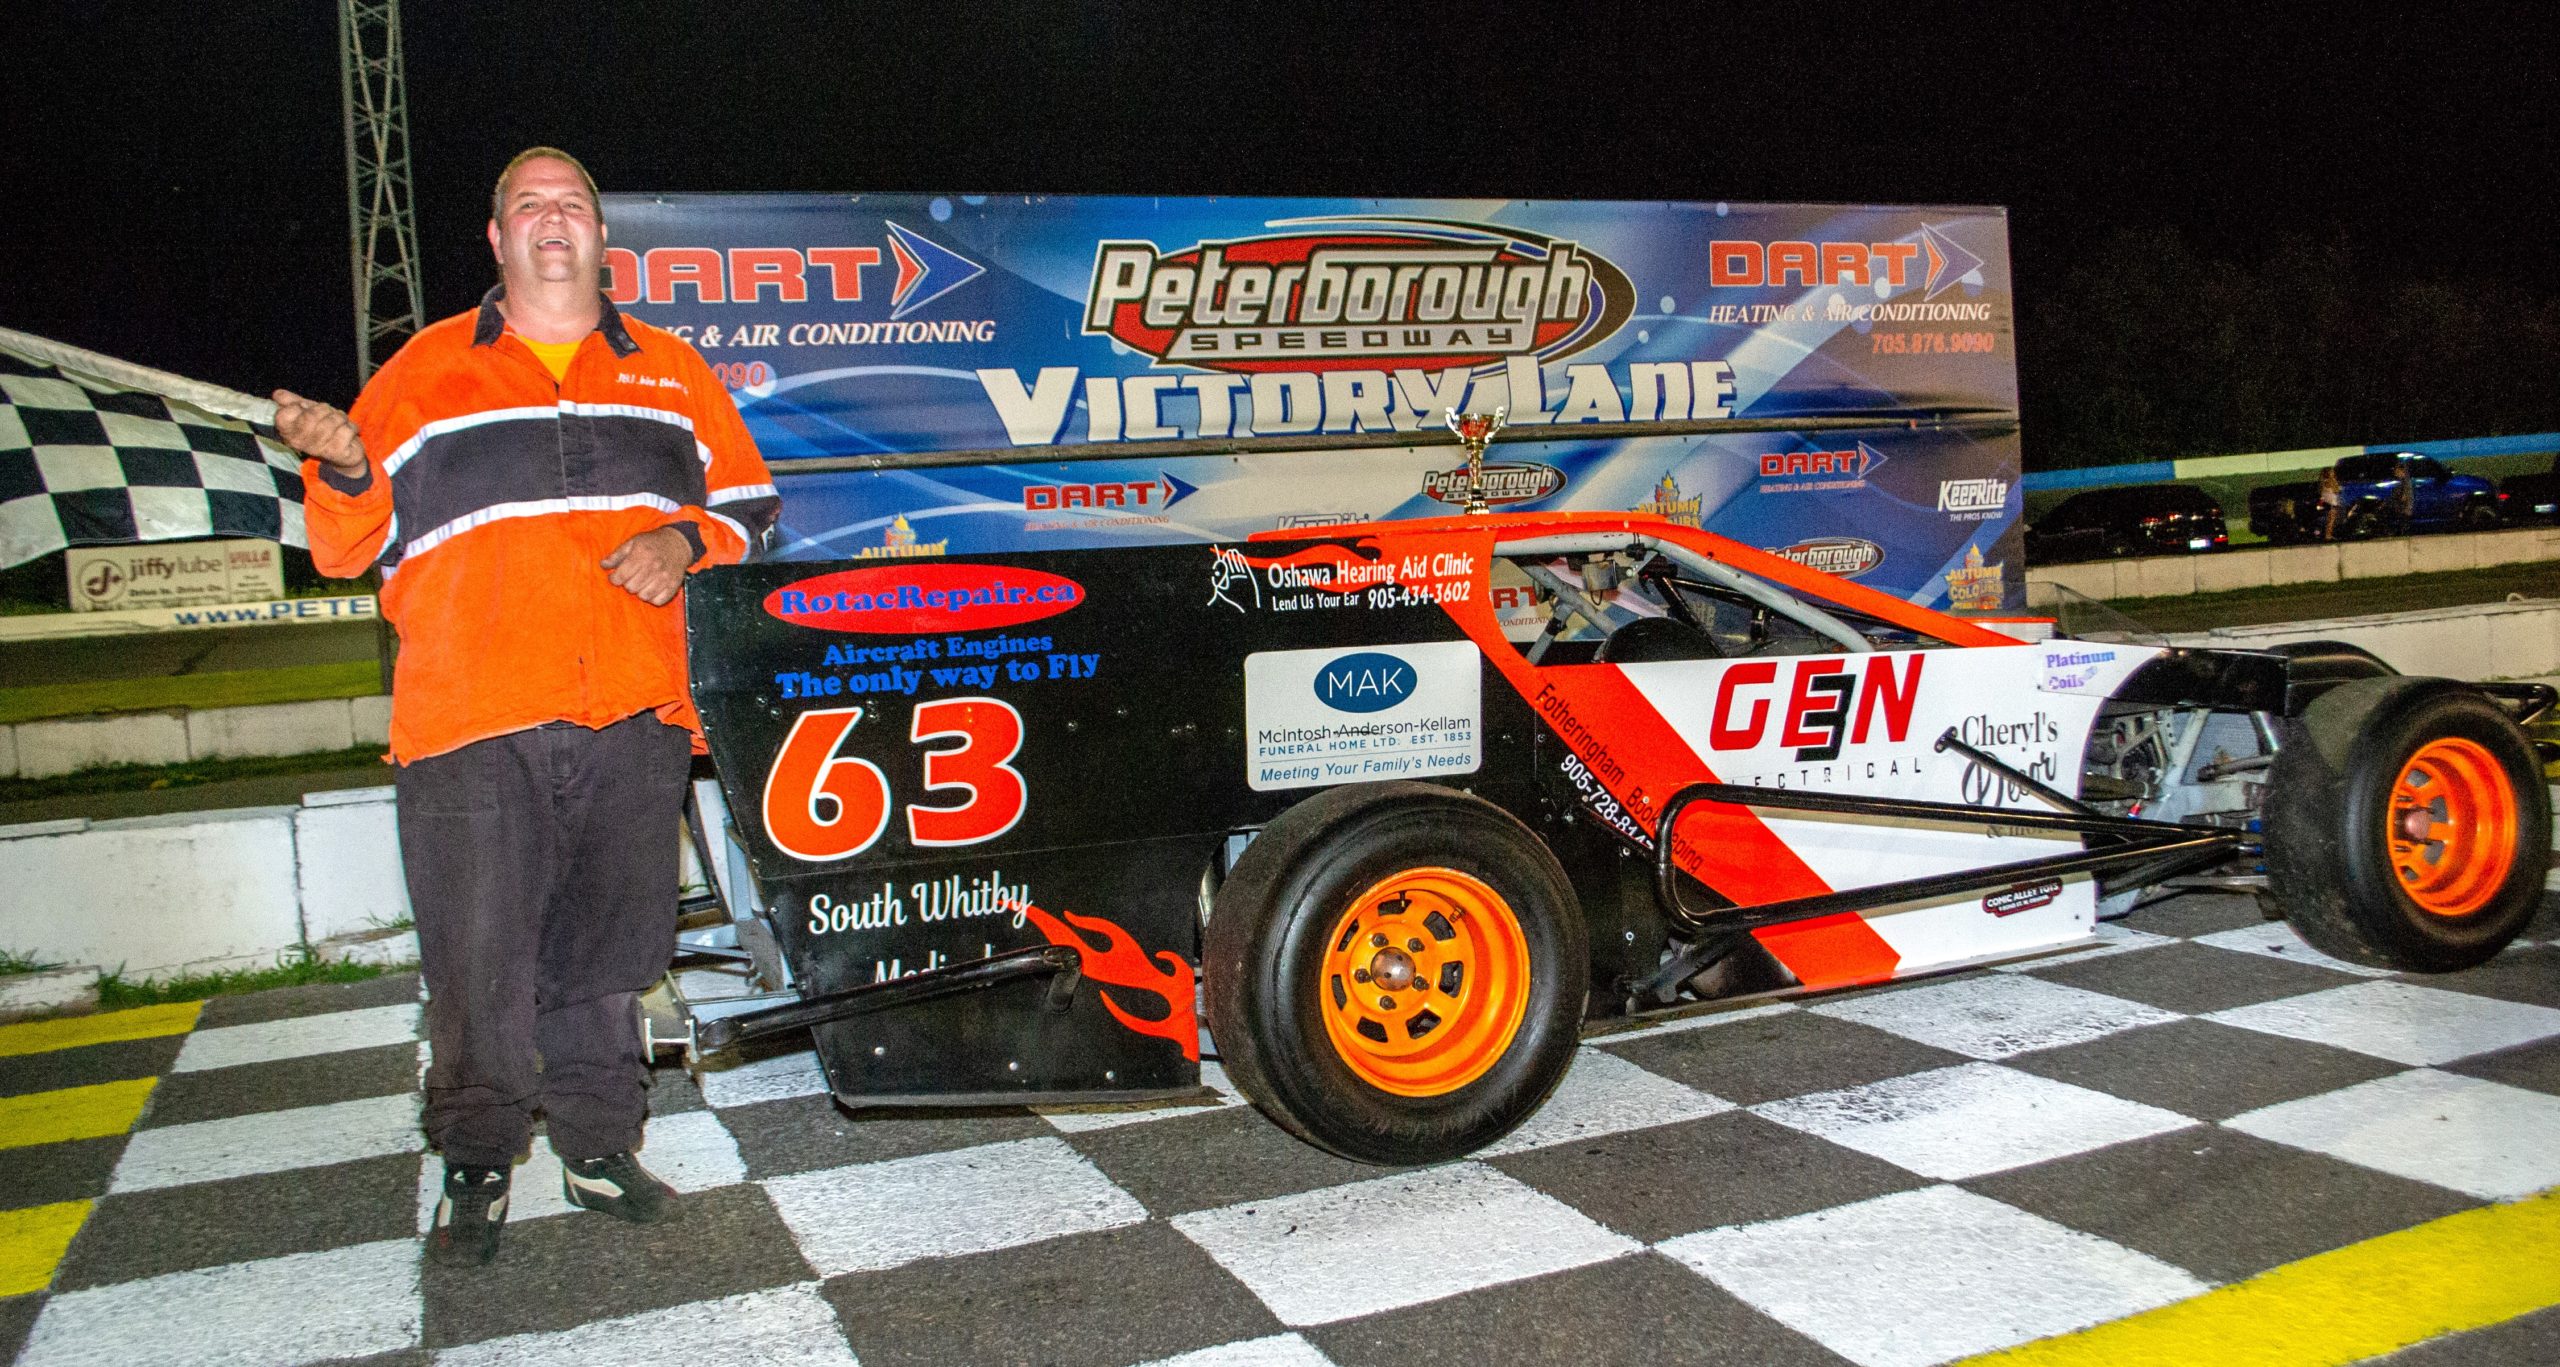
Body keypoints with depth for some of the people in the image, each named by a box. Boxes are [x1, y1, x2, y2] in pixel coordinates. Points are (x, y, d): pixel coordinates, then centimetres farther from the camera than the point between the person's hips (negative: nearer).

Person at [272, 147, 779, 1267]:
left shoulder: (670, 372, 16)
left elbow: (751, 501, 18)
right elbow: (354, 547, 10)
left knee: (608, 949, 8)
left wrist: (685, 542, -2)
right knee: (477, 959, -2)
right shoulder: (423, 373, 11)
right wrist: (343, 470, -11)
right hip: (470, 718, -1)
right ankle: (476, 1166, 15)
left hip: (633, 714, 2)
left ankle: (597, 1143, 23)